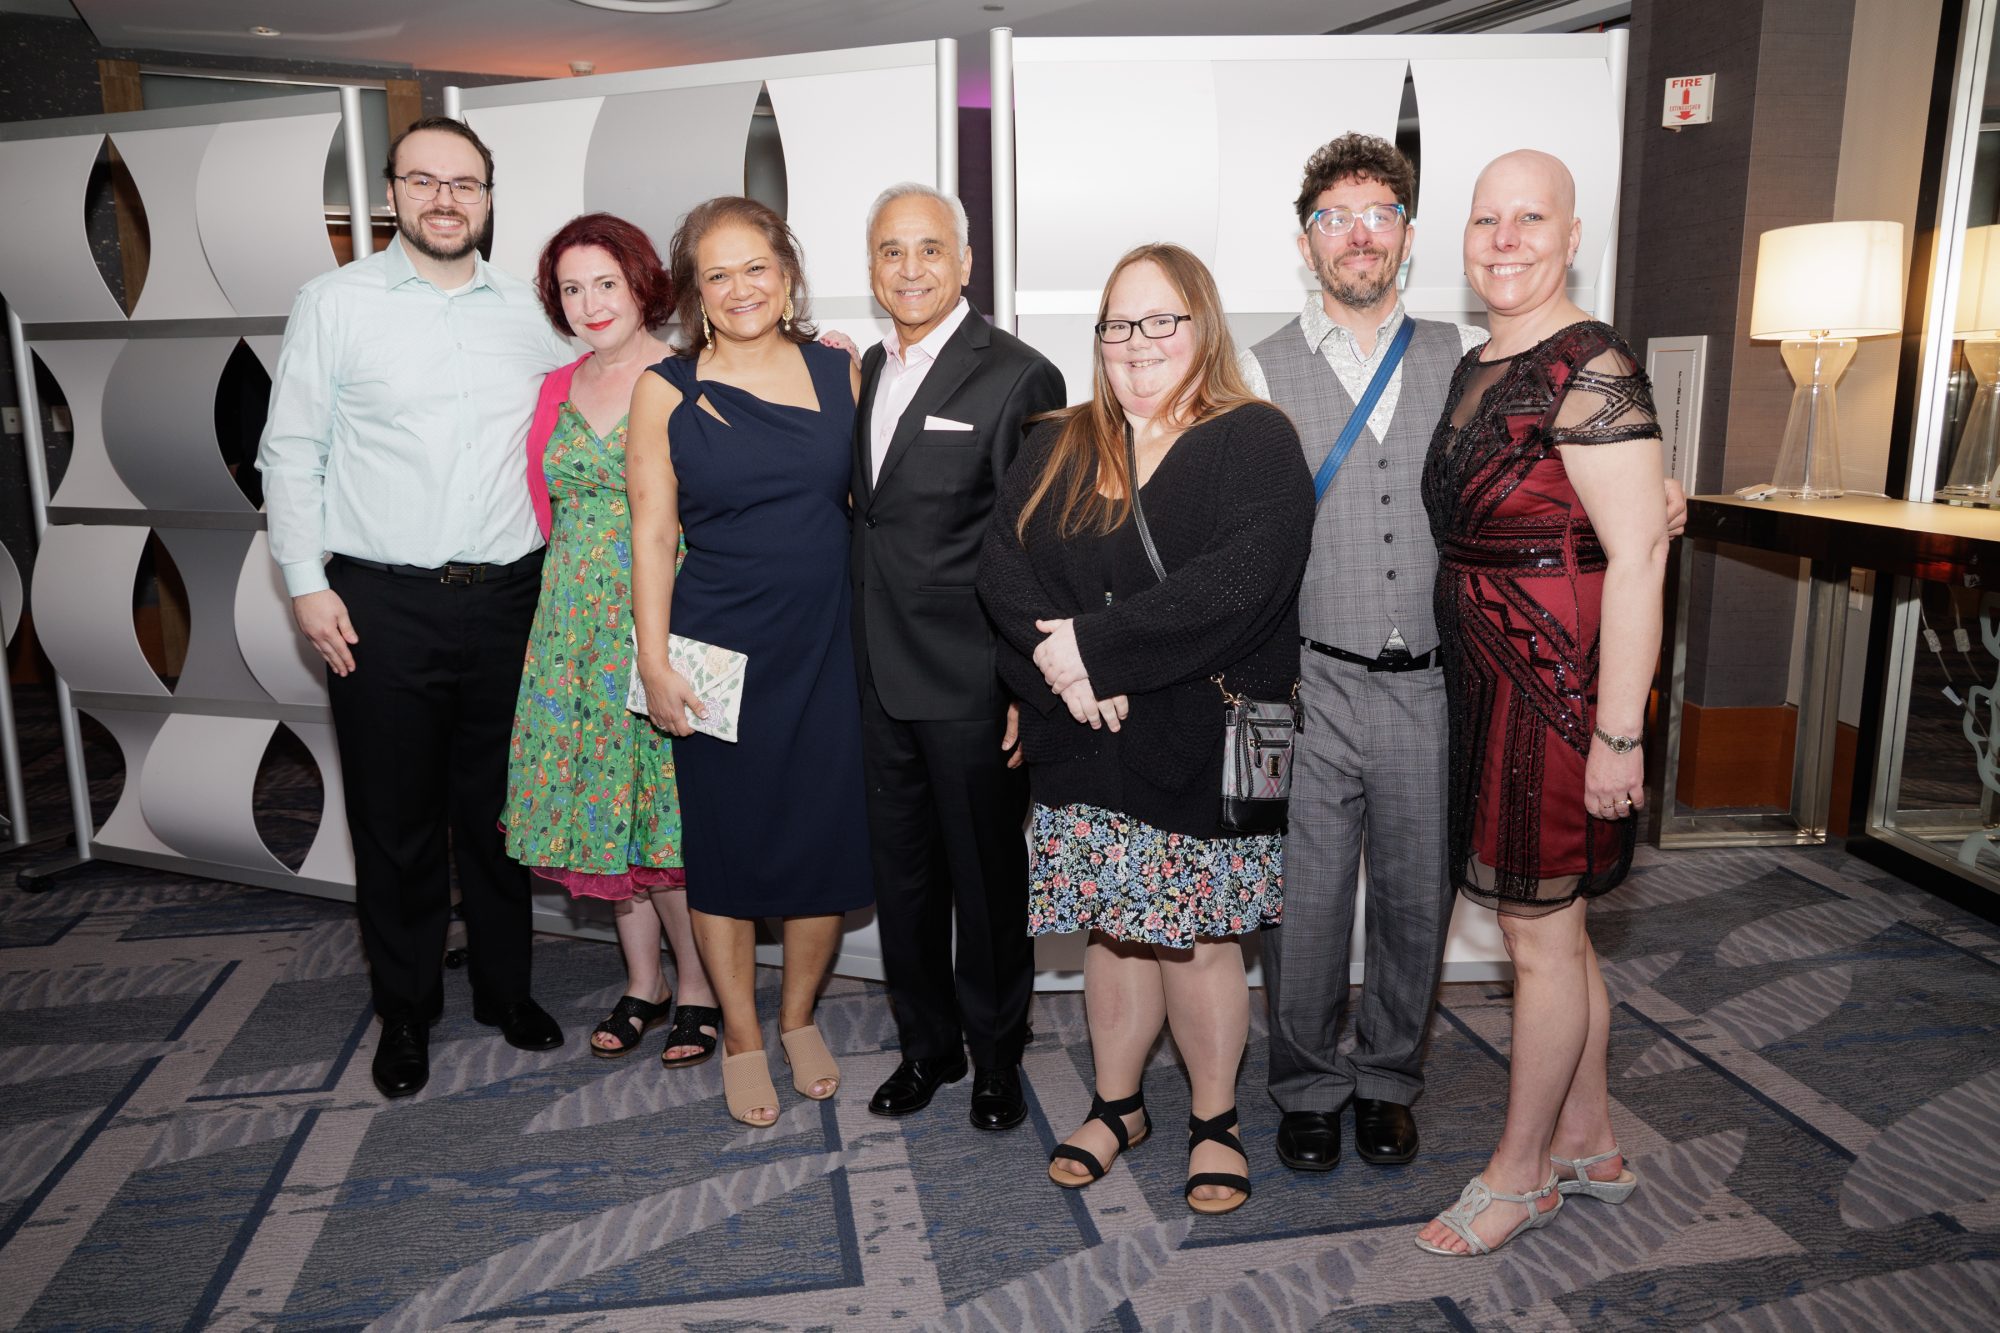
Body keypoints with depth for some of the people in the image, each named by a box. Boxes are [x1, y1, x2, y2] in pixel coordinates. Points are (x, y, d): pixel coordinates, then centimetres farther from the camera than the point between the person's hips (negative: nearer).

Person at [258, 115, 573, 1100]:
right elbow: (291, 452, 2)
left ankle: (505, 989, 30)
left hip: (506, 600, 2)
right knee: (395, 824, 7)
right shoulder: (335, 302, 2)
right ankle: (405, 1012, 25)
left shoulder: (528, 311, 8)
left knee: (498, 814, 13)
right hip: (380, 606, -2)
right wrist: (307, 584, -5)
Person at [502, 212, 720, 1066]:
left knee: (668, 805, -3)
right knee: (598, 803, 9)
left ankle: (698, 989, 16)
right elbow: (547, 513, 19)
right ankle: (642, 985, 25)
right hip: (575, 626, 5)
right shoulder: (553, 393, 13)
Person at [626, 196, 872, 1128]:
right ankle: (740, 1036, 28)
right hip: (717, 649, -2)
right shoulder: (666, 390, -2)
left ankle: (800, 1017, 32)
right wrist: (654, 662, -7)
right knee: (724, 841, 8)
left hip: (825, 646, 2)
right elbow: (651, 533, -2)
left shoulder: (840, 372, 4)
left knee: (826, 837, 8)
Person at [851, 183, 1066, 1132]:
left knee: (986, 875, 9)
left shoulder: (1017, 376, -9)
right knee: (901, 871, 16)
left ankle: (996, 1057, 29)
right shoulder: (868, 369, 11)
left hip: (972, 682, -6)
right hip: (881, 677, 6)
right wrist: (860, 648, 10)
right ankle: (925, 1045, 34)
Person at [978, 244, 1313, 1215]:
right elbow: (1002, 562, 0)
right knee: (1111, 927, 12)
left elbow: (1238, 583, -20)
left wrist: (1096, 646, -19)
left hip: (1203, 743, -4)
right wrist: (1057, 657, -18)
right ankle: (1117, 1104, 32)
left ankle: (1215, 1118, 27)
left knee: (1196, 937, 5)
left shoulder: (1256, 443, -5)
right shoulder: (1058, 449, 11)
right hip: (1085, 742, 4)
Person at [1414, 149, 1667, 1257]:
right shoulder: (1474, 369, 12)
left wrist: (1619, 734, -21)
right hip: (1490, 684, 9)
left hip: (1559, 691, -9)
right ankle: (1588, 1144, 36)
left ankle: (1520, 1174, 23)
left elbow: (1636, 554, -20)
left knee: (1537, 935, 5)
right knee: (1553, 927, 18)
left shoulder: (1590, 369, -15)